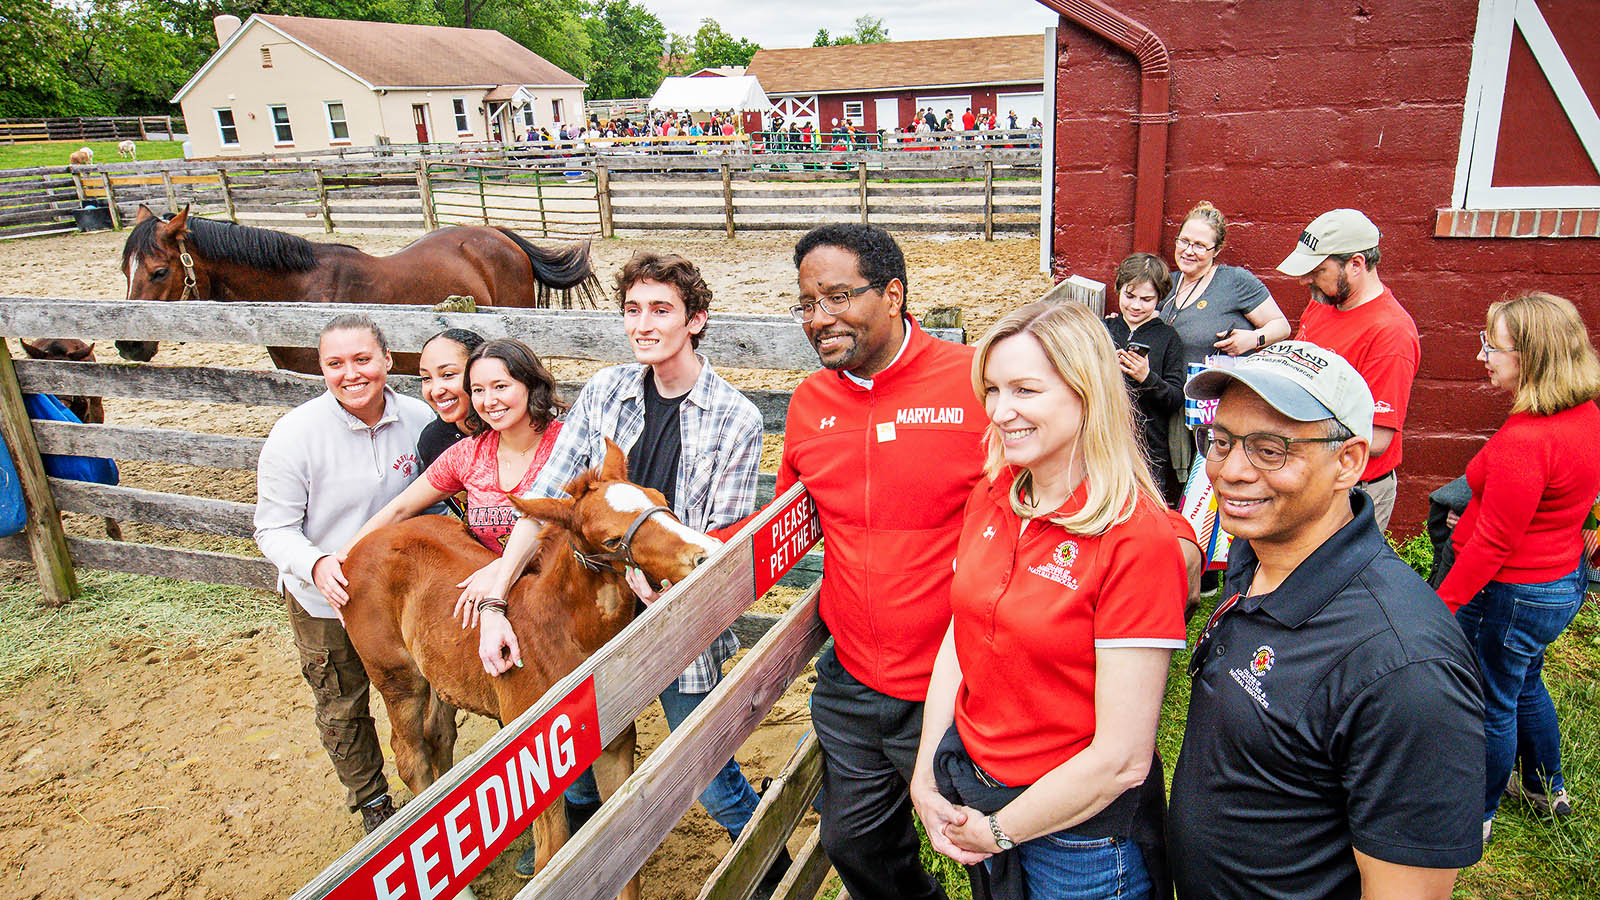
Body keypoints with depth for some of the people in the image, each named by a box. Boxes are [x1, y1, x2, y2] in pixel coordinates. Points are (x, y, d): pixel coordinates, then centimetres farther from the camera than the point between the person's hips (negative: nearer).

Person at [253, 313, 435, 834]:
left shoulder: (419, 420, -14)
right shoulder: (295, 434, -21)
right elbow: (273, 529, -15)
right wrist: (316, 565, -36)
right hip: (325, 601, -1)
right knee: (341, 712, 18)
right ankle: (371, 802, 44)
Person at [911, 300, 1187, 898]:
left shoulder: (1136, 539, -23)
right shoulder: (990, 498, -4)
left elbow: (1122, 759, -22)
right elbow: (958, 639, 4)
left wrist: (998, 830, -12)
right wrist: (924, 780, -2)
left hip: (1080, 830, -6)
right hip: (967, 792, 6)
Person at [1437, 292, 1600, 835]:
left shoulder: (1524, 440, -31)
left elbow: (1492, 544, -27)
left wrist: (1441, 606, -19)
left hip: (1512, 594, -9)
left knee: (1489, 707, 11)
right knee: (1524, 686, 30)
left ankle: (1475, 816, 31)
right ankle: (1547, 789, 49)